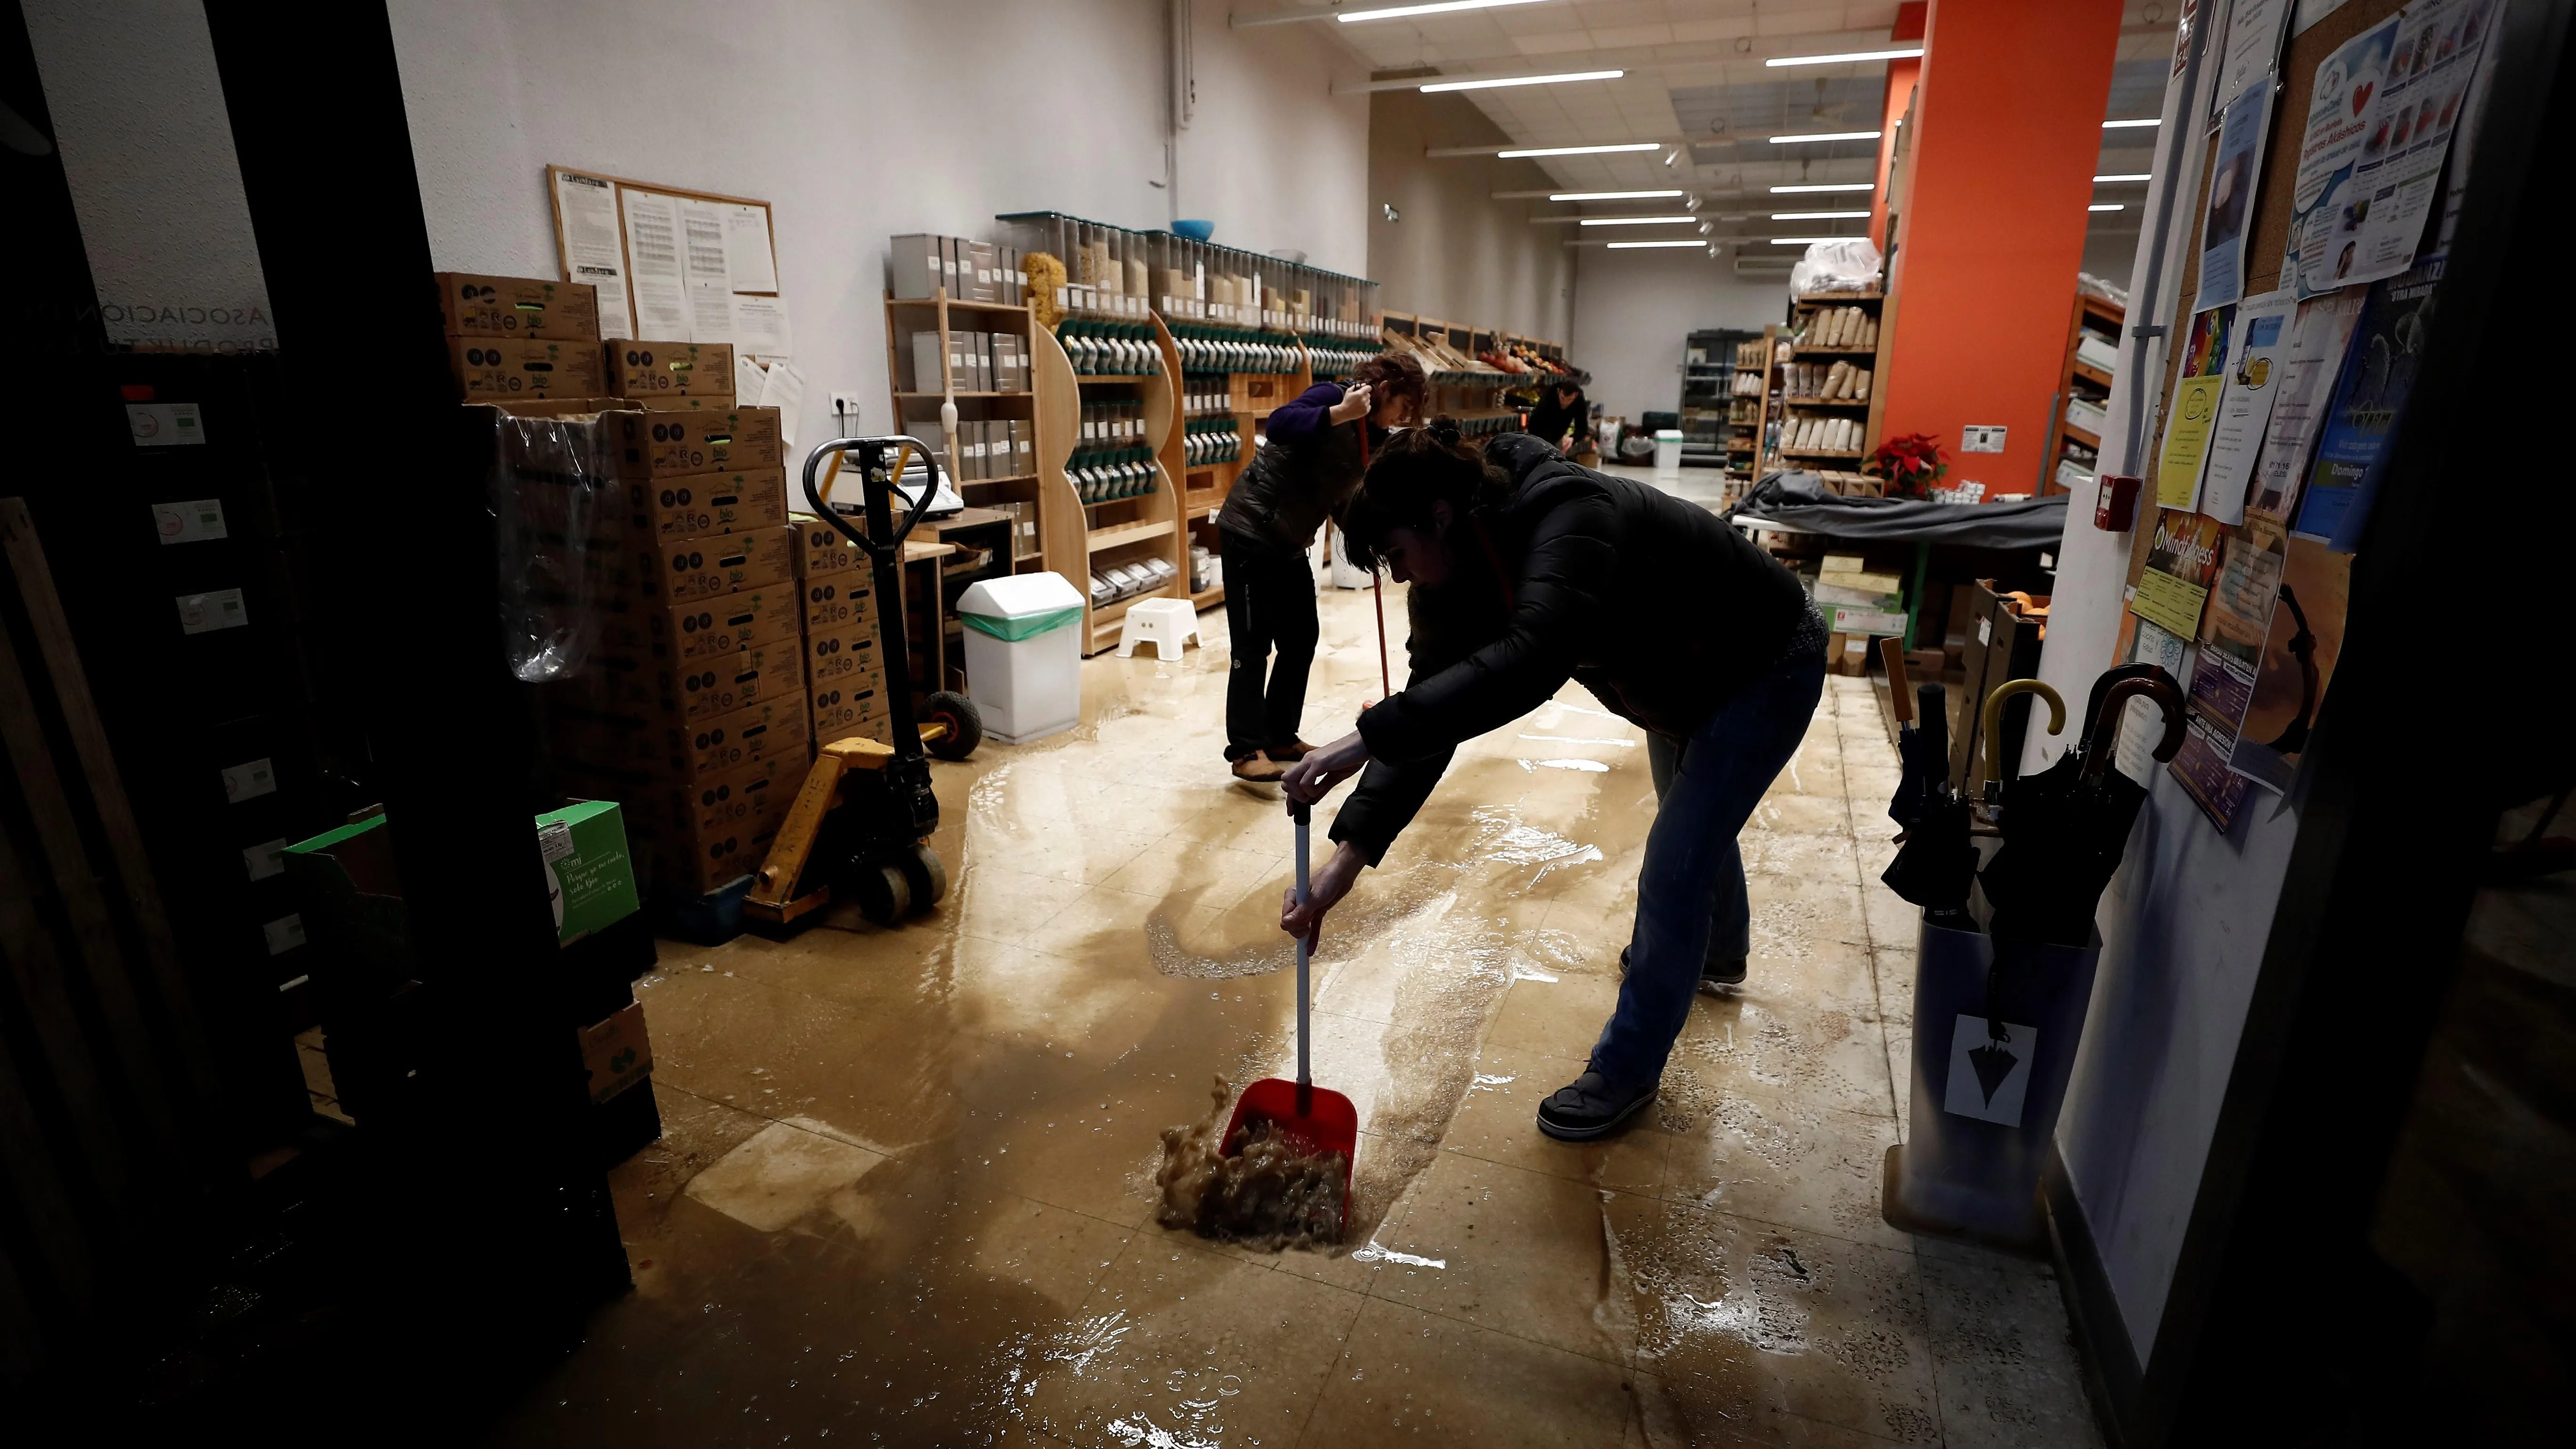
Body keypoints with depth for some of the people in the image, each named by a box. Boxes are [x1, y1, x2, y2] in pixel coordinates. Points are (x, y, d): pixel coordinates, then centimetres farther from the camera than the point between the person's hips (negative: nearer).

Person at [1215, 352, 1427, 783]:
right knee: (1253, 645, -6)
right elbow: (1278, 426, -32)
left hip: (1290, 544, 9)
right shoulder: (1331, 396, -14)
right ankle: (1246, 750, 0)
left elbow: (1341, 502, 15)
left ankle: (1281, 737, 22)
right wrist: (1341, 412, -36)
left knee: (1301, 641, 11)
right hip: (1250, 531, -9)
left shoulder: (1372, 437, 10)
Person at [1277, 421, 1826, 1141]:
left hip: (1765, 669, -8)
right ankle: (1719, 952, 60)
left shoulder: (1569, 517, -41)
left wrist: (1369, 735, -62)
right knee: (1694, 821, 29)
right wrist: (1351, 851, -31)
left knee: (1674, 865, -10)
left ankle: (1628, 1069, 10)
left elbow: (1531, 661, -59)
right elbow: (1429, 710, -21)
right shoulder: (1457, 576, -16)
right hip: (1679, 681, 9)